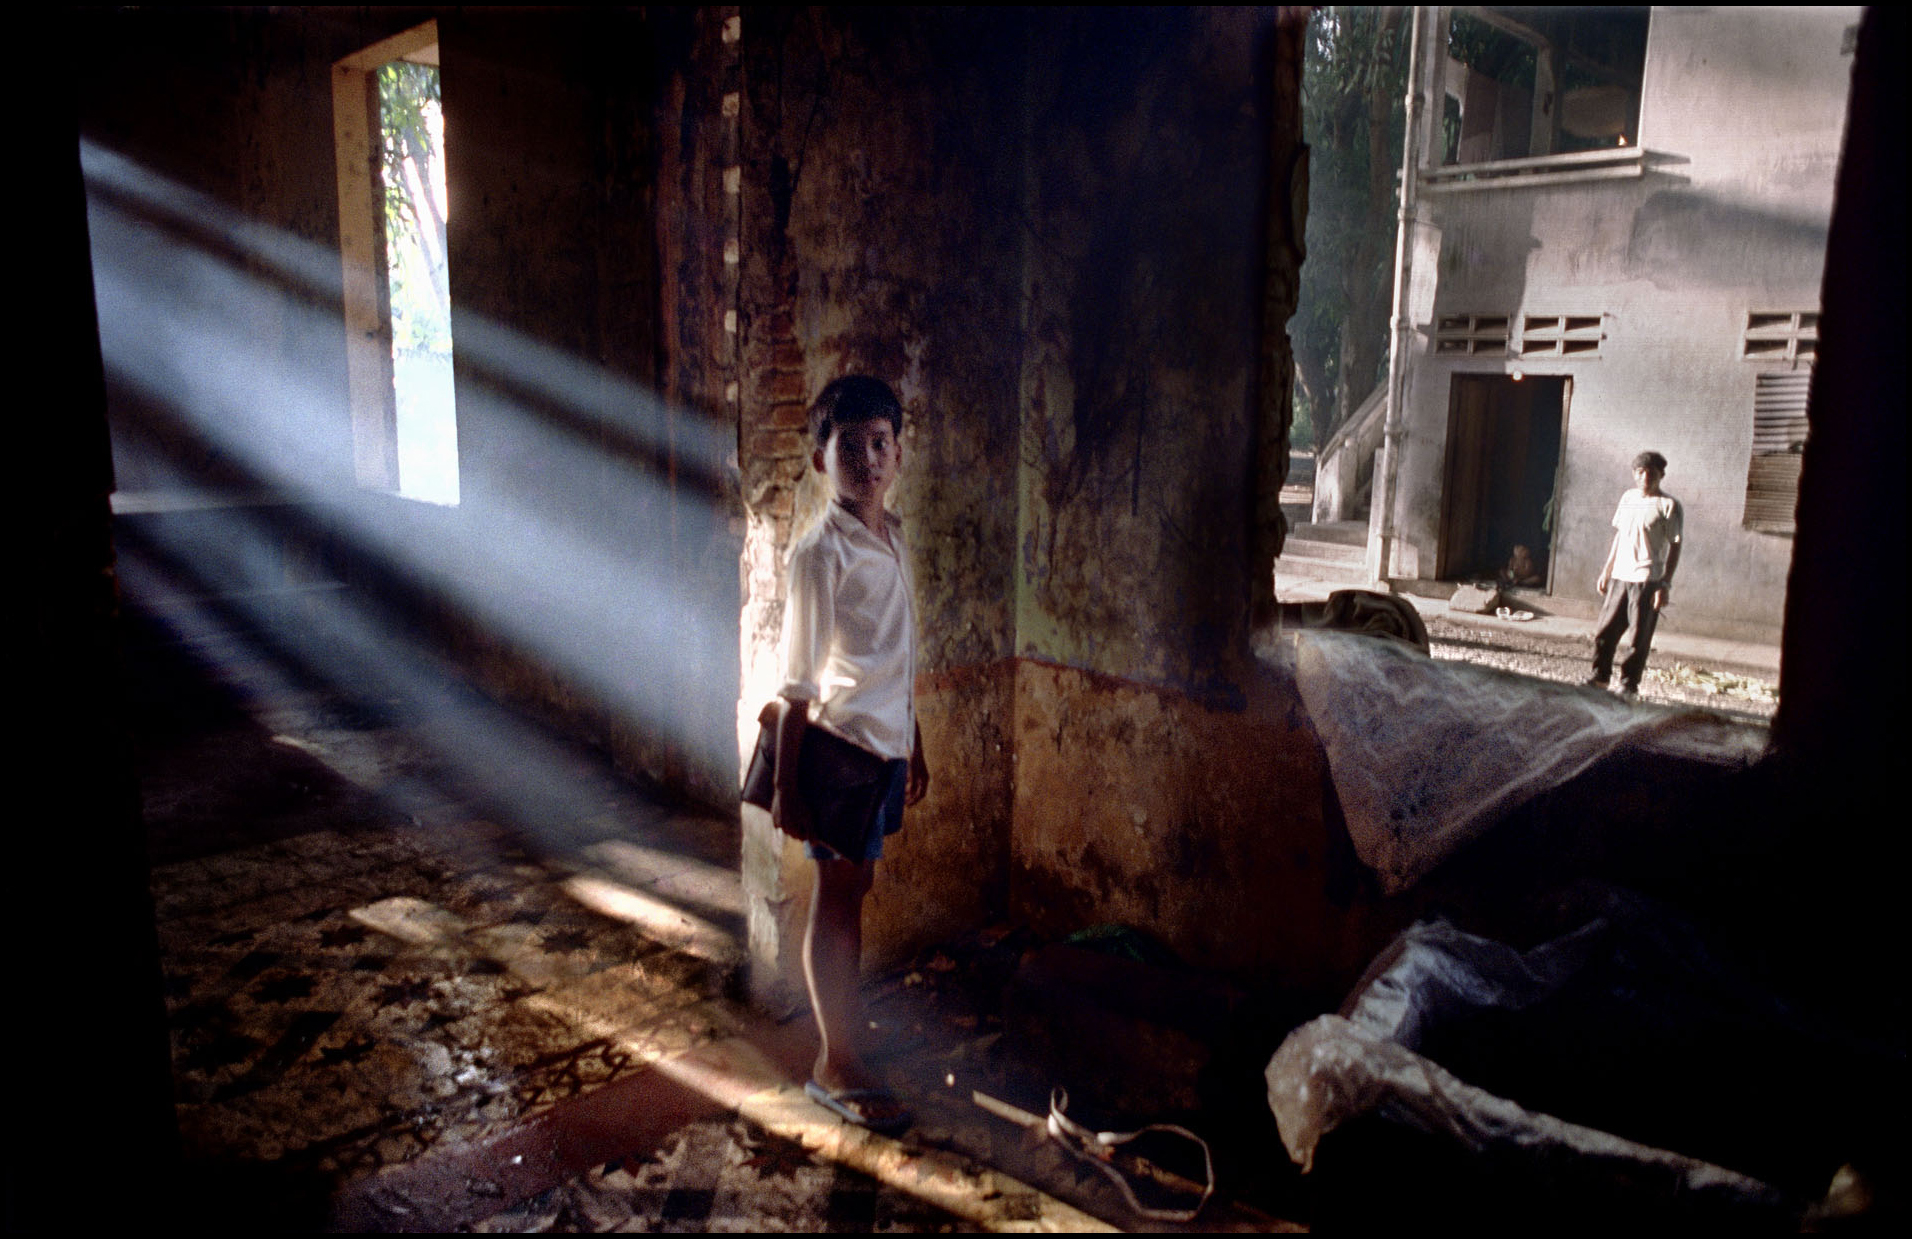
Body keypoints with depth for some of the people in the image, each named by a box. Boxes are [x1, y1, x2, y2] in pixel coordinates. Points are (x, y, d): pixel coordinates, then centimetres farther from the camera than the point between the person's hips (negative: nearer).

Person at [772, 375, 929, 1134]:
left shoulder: (893, 539, 8)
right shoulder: (821, 551, -15)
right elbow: (798, 681, -14)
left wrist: (914, 748, 20)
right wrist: (786, 784, -13)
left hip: (886, 744, 7)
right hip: (840, 743, -7)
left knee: (854, 891, 19)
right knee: (836, 898, 3)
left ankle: (849, 1014, 36)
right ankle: (835, 1067, 16)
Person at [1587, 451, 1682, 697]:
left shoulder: (1668, 505, -6)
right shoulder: (1628, 498, 11)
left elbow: (1675, 546, -6)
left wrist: (1666, 583, -12)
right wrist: (1606, 570, 17)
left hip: (1648, 580, -5)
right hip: (1620, 576, 5)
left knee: (1640, 637, 0)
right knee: (1605, 629, 5)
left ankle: (1629, 683, 10)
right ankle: (1600, 676, 19)